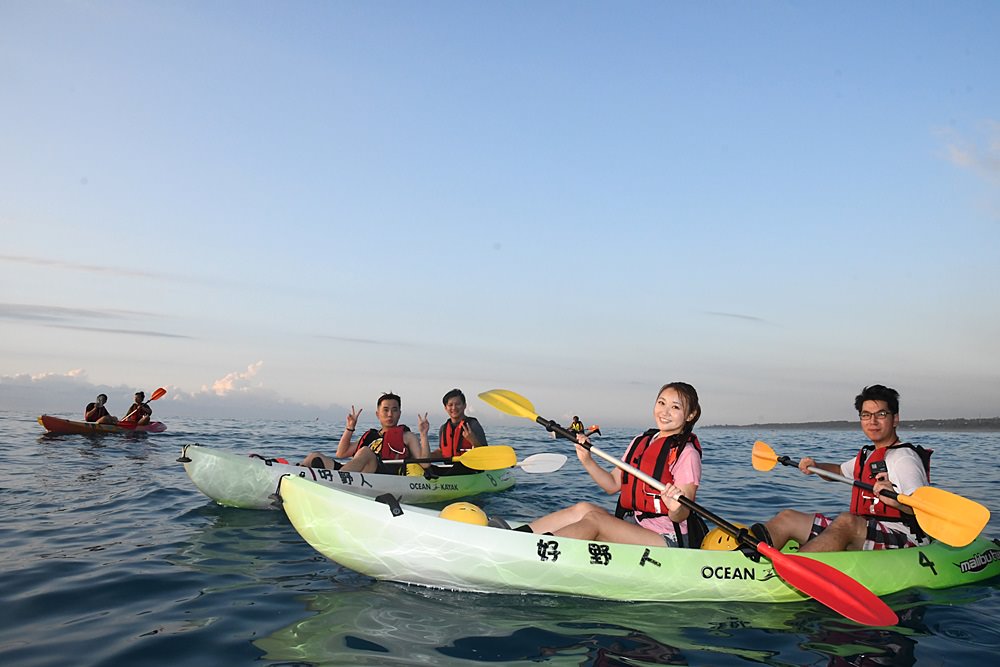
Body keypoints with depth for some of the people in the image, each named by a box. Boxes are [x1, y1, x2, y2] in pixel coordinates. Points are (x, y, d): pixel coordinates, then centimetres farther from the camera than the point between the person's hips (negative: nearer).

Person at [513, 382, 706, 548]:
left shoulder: (686, 453, -9)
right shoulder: (639, 442, 12)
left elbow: (681, 516, -13)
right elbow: (613, 484, 12)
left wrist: (676, 510, -36)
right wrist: (587, 460, -1)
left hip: (667, 539, -7)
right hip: (634, 525, 7)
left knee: (592, 519, -22)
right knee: (584, 508, -15)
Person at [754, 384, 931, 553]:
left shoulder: (904, 457, -8)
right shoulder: (868, 455, 21)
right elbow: (840, 471, 39)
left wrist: (895, 501, -41)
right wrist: (815, 467, 19)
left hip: (901, 540, -9)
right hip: (863, 534, 9)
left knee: (846, 521, -39)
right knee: (787, 518, 1)